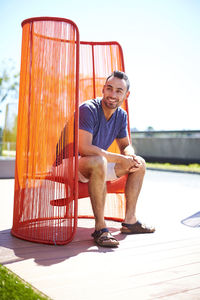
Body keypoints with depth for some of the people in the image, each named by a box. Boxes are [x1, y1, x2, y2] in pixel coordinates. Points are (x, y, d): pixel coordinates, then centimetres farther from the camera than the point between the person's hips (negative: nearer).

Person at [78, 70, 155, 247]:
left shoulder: (121, 115, 2)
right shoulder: (88, 109, -22)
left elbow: (125, 145, 14)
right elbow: (84, 148, -31)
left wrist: (132, 158, -12)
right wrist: (120, 159, -26)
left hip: (97, 164, 8)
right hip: (71, 163, -8)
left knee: (139, 163, 4)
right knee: (99, 162, -40)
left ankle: (130, 221, 6)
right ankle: (100, 227, -31)